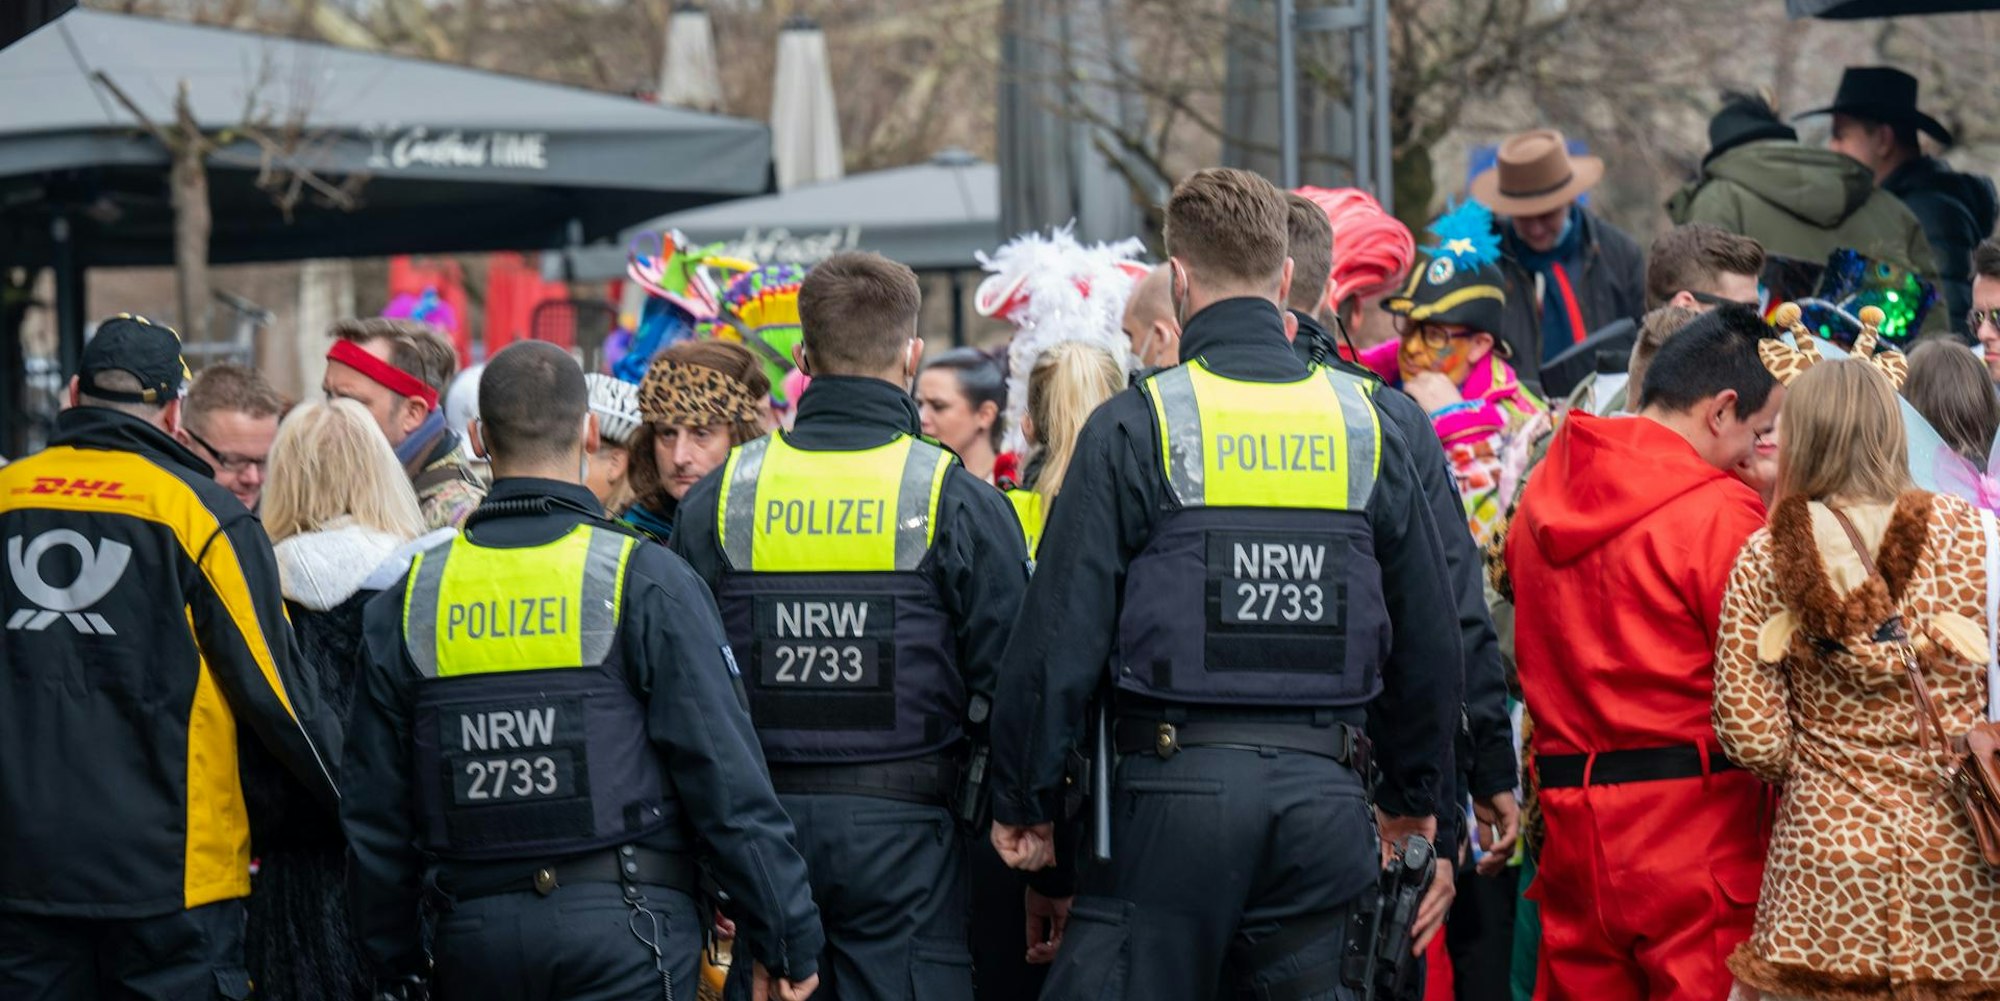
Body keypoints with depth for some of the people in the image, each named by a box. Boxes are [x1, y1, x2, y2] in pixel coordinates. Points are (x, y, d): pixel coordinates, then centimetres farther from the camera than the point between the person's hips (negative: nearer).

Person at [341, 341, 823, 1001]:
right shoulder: (644, 579, -5)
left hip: (474, 943, 4)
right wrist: (787, 938, 1)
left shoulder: (408, 599, 7)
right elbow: (725, 776, -7)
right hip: (622, 937, -4)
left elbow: (374, 813, 11)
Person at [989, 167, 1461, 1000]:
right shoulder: (1367, 429, 8)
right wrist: (1415, 795, 26)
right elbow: (1429, 639, 13)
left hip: (1178, 787, -4)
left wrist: (1023, 801, 4)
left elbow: (1062, 637, -6)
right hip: (1325, 794, 4)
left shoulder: (1134, 430, -4)